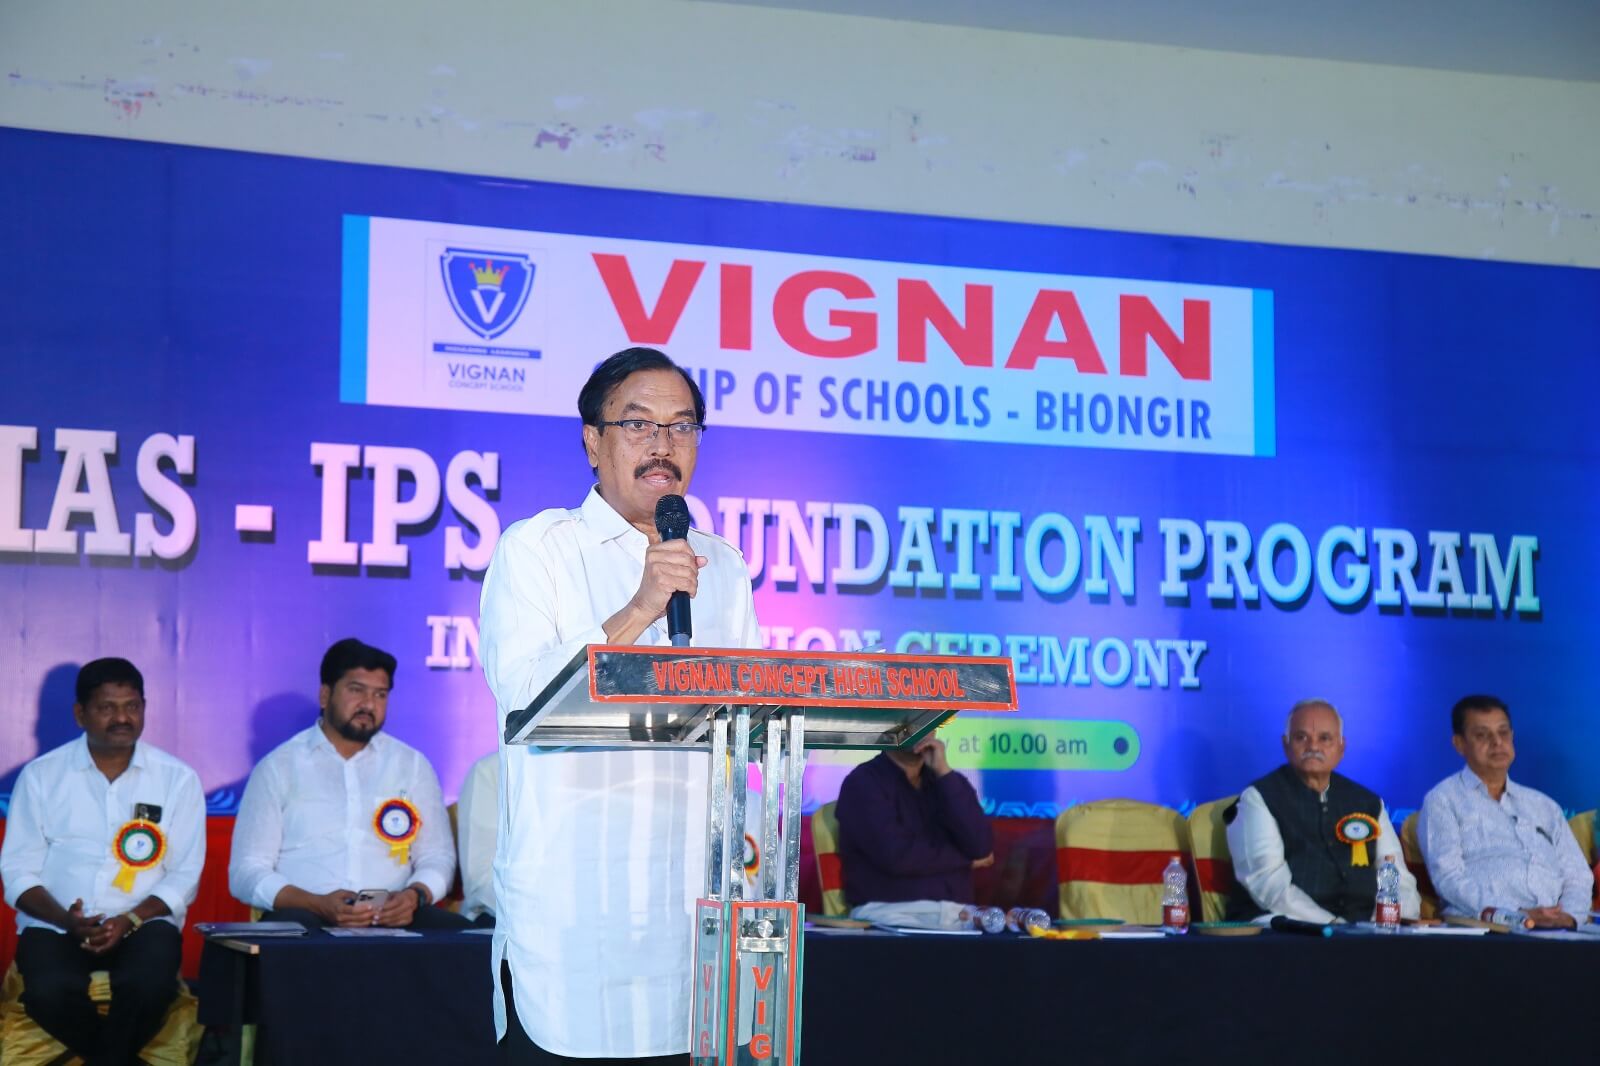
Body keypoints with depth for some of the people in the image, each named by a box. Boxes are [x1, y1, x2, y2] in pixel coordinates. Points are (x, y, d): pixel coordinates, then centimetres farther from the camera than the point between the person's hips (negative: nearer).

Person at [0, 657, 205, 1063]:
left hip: (143, 923, 0)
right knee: (48, 993, -32)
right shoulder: (41, 776, 5)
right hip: (56, 925, 0)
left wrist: (130, 920, -15)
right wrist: (66, 920, -16)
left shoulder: (177, 779, 4)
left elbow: (184, 877, 2)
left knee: (150, 985, -33)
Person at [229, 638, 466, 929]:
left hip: (392, 916, 3)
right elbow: (246, 872, 3)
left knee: (458, 931, -27)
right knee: (292, 925, -38)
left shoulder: (412, 765, 18)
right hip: (307, 917, -3)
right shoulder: (278, 768, 9)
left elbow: (438, 857, 16)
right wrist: (319, 905, -15)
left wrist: (415, 895, -9)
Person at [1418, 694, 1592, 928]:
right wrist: (1517, 916, -18)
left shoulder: (1544, 806, 26)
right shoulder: (1443, 801, 9)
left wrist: (1569, 915, -6)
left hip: (1556, 933, 4)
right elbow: (1448, 876, -5)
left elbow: (1578, 875, 18)